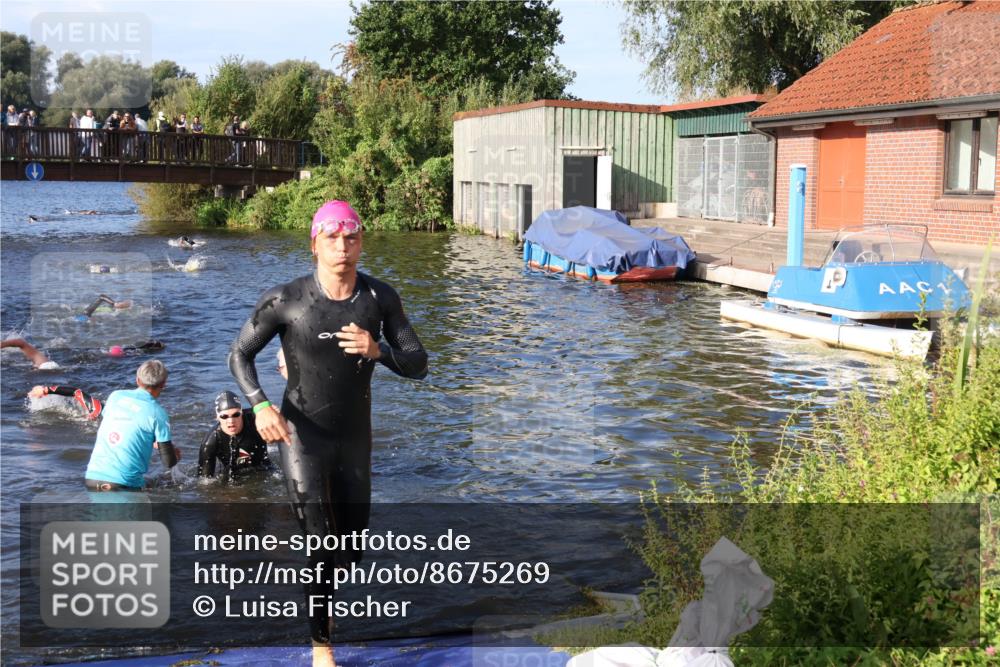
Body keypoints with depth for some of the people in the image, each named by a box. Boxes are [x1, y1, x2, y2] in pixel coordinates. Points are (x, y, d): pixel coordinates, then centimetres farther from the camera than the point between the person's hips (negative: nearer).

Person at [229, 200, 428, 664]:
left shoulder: (380, 298, -9)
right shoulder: (286, 299, -15)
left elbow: (418, 366, -7)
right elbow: (239, 354, -5)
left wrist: (377, 351, -28)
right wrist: (260, 405, -22)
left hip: (355, 437, 4)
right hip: (302, 436, -3)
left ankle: (322, 594, 48)